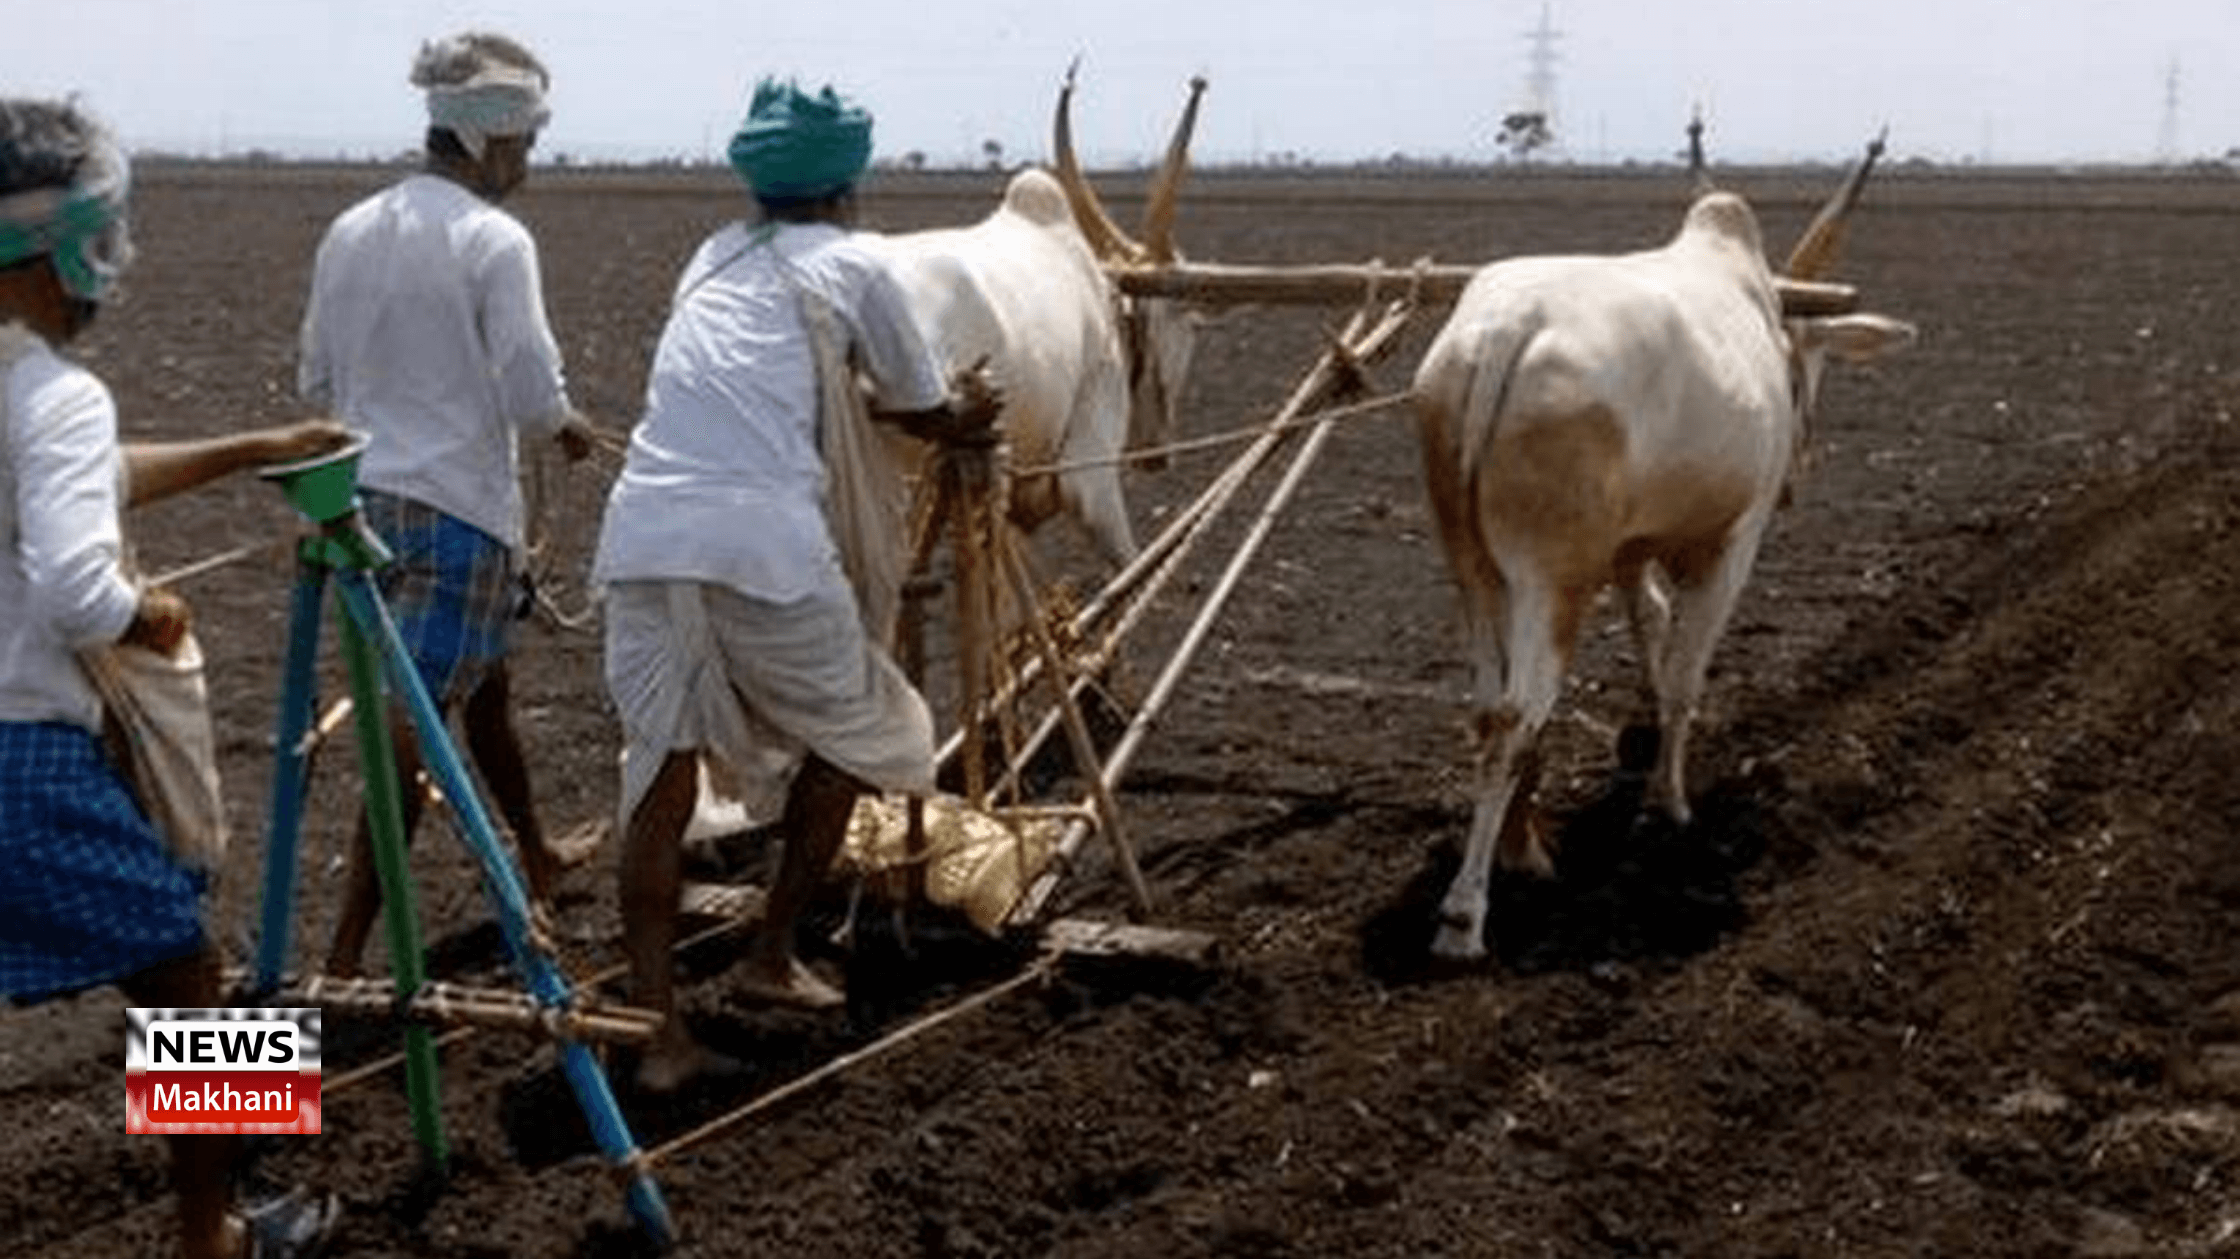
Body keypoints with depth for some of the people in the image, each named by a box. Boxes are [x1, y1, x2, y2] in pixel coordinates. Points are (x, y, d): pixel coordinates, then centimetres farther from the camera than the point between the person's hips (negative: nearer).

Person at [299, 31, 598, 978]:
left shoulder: (350, 231, 5)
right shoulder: (495, 241, -13)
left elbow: (316, 381, 12)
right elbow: (533, 394, -16)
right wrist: (570, 428, 5)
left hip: (365, 497, 7)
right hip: (456, 507, -7)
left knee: (481, 681, 24)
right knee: (417, 721, -4)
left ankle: (537, 860, 43)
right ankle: (346, 954, -5)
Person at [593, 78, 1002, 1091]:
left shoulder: (714, 260, 26)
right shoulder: (852, 269, 11)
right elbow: (929, 417, 23)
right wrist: (973, 412, 47)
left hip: (643, 538, 5)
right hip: (762, 544, -5)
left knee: (661, 772, 11)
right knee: (855, 737, 18)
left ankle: (656, 1030, 6)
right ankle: (772, 954, 25)